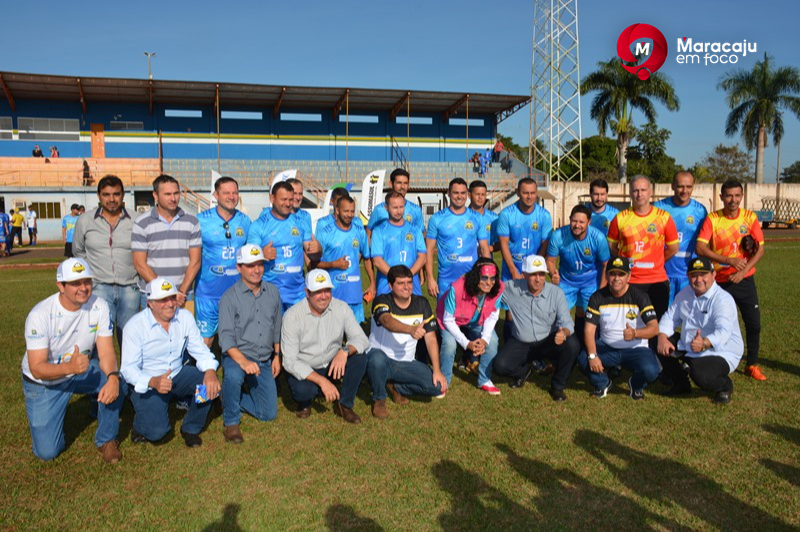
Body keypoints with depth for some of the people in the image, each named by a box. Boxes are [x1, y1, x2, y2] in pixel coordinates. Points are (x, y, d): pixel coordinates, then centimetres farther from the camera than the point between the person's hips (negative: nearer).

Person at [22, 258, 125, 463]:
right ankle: (48, 418, 30)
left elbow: (106, 352, -21)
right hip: (43, 382, -2)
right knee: (47, 452, -5)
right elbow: (37, 369, -26)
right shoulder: (40, 315, -25)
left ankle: (106, 439, -6)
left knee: (117, 381, -30)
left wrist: (113, 377, -43)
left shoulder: (99, 306, -18)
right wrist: (70, 367, -46)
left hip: (81, 370, 2)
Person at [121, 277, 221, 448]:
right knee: (157, 431, -24)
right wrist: (153, 382, -38)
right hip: (147, 385, -4)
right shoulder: (135, 326, -16)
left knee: (211, 382, -23)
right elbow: (128, 368, -18)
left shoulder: (185, 317, -5)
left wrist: (210, 371, -28)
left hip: (178, 376, 4)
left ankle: (191, 428, 2)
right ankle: (140, 424, 16)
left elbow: (200, 350, -6)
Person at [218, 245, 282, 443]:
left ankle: (232, 399, 27)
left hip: (265, 360, 5)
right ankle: (231, 422, -14)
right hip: (236, 355, -4)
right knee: (233, 375, -40)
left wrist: (277, 356, 13)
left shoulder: (273, 291, 5)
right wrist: (243, 361, -32)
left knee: (269, 414, 0)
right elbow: (226, 337, -18)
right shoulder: (230, 297, -10)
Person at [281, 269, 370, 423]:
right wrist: (322, 381, -30)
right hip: (303, 370, -3)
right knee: (303, 390, -35)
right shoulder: (292, 316, -19)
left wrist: (345, 351, -36)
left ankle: (344, 405, -4)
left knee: (360, 357, -23)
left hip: (332, 366, 3)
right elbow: (290, 361, -21)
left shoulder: (341, 308, -10)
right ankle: (304, 401, 5)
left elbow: (361, 339, -12)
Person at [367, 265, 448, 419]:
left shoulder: (421, 304, 0)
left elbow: (431, 338, -2)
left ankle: (397, 387, 10)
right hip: (381, 357, -3)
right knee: (377, 358, -39)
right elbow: (387, 321, -37)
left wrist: (437, 371, -11)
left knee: (438, 387, -18)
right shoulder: (382, 301, -13)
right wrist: (411, 329, -56)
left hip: (407, 363, 4)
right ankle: (379, 399, -9)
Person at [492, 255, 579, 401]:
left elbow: (566, 322, -14)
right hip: (520, 344, 0)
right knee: (500, 366, -24)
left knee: (572, 344, -30)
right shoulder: (512, 288, -11)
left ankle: (557, 386, -2)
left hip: (548, 342, 0)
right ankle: (524, 370, 18)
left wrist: (563, 333, -37)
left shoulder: (556, 293, -10)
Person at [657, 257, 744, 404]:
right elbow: (670, 317, 4)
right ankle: (681, 384, 14)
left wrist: (704, 343, -54)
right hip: (687, 347, 8)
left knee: (700, 375, -33)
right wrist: (662, 337, -17)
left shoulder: (723, 299, -21)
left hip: (720, 353, -7)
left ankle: (725, 386, 6)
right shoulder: (684, 294, 3)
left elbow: (723, 332, -34)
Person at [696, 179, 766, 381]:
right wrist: (728, 260, -24)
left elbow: (760, 249, -4)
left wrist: (743, 270, -16)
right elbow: (700, 248, -16)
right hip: (720, 281, -2)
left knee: (754, 323, 3)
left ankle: (752, 364, 21)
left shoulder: (750, 217, -2)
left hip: (745, 280, 2)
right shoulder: (712, 219, -8)